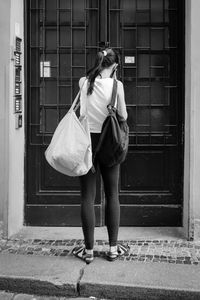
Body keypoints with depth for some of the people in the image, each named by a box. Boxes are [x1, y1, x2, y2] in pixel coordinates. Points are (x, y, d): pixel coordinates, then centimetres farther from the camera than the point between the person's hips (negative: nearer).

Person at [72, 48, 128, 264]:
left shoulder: (83, 82, -1)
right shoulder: (116, 85, -9)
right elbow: (122, 116, -3)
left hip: (87, 141, 1)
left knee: (88, 196, 5)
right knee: (112, 195, 10)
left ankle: (88, 250, 9)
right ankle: (113, 248, 16)